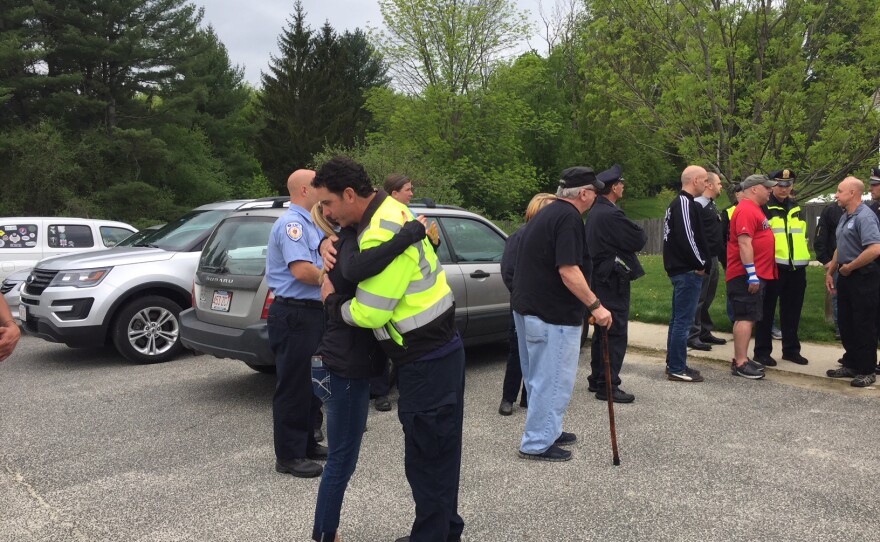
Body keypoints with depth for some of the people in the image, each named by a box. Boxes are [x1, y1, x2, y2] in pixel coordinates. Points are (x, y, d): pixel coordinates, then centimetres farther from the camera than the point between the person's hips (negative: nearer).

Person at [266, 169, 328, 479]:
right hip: (295, 315, -10)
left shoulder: (308, 224, 16)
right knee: (293, 387, -1)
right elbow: (302, 270, -26)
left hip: (311, 312, 10)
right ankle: (288, 456, 10)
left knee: (311, 383, 18)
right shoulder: (292, 223, -16)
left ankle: (307, 444, 31)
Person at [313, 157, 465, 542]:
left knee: (427, 458, 1)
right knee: (440, 451, 20)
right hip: (440, 350, 10)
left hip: (426, 362, -10)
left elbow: (369, 313, -24)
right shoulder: (388, 210, 8)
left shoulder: (384, 235, -23)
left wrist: (330, 301, -5)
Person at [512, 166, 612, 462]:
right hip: (552, 314, -10)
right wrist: (596, 305, -21)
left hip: (527, 306, 10)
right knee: (554, 380, 0)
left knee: (539, 376, 19)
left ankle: (547, 431, 33)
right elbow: (568, 270, -24)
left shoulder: (548, 212, 15)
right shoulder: (569, 218, -16)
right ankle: (537, 444, 8)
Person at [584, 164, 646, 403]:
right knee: (616, 333, -5)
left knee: (602, 331, 17)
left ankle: (597, 379, 27)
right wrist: (640, 233, 3)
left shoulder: (594, 213, 12)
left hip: (600, 278, 10)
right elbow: (639, 240, -19)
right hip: (614, 281, -10)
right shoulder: (611, 214, -20)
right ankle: (608, 387, -1)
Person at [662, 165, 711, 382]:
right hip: (688, 271, -11)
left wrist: (700, 263, 15)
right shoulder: (685, 203, -15)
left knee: (678, 319, 15)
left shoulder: (677, 203, 17)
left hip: (679, 269, 11)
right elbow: (687, 238, -23)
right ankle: (677, 369, -1)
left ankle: (674, 364, 23)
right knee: (683, 321, -6)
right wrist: (701, 264, -12)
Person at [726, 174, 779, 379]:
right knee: (746, 317, -10)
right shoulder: (746, 210, -15)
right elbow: (744, 243, -22)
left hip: (755, 275, 11)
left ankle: (741, 358, 19)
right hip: (747, 276, -11)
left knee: (748, 317, 13)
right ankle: (740, 363, -8)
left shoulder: (754, 209, 19)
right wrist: (751, 274, -24)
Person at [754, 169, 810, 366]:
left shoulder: (796, 208, 16)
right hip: (772, 266, -6)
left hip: (797, 268, 6)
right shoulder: (764, 207, -5)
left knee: (792, 311, 12)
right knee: (767, 310, -1)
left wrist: (804, 257, 20)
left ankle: (791, 349, 22)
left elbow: (803, 233, 25)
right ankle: (762, 351, 6)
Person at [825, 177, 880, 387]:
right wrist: (830, 271, 17)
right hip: (846, 276, 9)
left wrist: (849, 267, -18)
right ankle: (851, 365, 26)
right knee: (846, 324, 14)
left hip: (863, 278, -9)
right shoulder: (845, 217, 12)